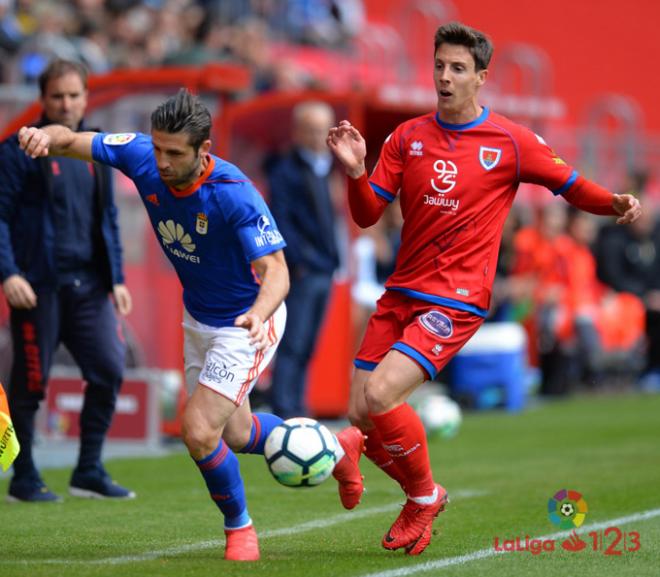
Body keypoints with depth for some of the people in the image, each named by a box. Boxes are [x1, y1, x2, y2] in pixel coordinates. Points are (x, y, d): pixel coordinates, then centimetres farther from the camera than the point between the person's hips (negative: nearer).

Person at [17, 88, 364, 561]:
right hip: (198, 319, 8)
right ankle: (336, 447, 46)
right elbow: (72, 140, -10)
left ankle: (239, 526, 10)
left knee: (199, 432, -17)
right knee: (234, 434, 21)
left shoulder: (234, 195, -33)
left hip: (246, 323, -7)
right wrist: (44, 135, -35)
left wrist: (259, 312, -57)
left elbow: (275, 271, -35)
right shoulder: (143, 156, -17)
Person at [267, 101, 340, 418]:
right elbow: (280, 220, -13)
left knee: (305, 348, 10)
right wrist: (299, 261, -20)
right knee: (293, 345, -10)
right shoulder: (285, 171, -6)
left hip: (323, 272, 8)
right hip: (302, 273, -8)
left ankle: (296, 410, 14)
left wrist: (332, 259, 14)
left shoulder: (321, 171, 18)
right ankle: (284, 412, -10)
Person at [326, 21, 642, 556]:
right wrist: (355, 170, -14)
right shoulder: (408, 137, 8)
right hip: (401, 293, 5)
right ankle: (423, 495, 26)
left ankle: (424, 497, 3)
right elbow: (367, 214, 6)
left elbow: (572, 185, 5)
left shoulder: (512, 142, -3)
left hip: (457, 301, -5)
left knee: (381, 396, -22)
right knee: (361, 415, -1)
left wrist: (617, 203, -15)